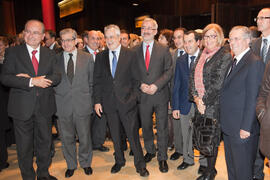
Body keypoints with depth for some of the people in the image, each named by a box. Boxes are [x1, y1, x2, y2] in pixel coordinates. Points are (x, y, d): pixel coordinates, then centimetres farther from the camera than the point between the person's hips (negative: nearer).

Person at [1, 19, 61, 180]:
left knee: (45, 141, 15)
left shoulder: (50, 54, 6)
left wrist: (32, 78, -18)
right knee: (24, 146, 10)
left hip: (44, 107, 3)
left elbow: (57, 77, -5)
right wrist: (32, 81, -22)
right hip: (22, 107, -2)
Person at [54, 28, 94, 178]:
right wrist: (55, 101, -2)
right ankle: (71, 165, 33)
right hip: (63, 106, 1)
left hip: (82, 105, 0)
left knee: (84, 137, 11)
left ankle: (86, 163, 34)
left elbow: (92, 81, 7)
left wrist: (88, 99, 2)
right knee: (66, 138, 12)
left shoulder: (87, 58, 4)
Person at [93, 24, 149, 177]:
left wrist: (133, 97, -7)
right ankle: (119, 161, 35)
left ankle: (140, 165, 19)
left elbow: (136, 79, 0)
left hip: (127, 101, -3)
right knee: (115, 135, 16)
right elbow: (97, 81, 6)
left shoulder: (130, 55, -1)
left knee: (133, 134, 3)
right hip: (109, 102, 3)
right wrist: (97, 101, 1)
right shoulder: (101, 57, 6)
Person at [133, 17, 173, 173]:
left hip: (160, 95, -2)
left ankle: (162, 157, 23)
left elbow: (169, 71, -3)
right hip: (143, 96, 2)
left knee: (162, 128, 6)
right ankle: (150, 151, 38)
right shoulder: (134, 51, 5)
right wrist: (141, 85, -12)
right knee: (146, 126, 16)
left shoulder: (164, 50, 1)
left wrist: (156, 85, -16)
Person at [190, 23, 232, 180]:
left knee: (212, 138, 4)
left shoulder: (225, 56, -7)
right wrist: (196, 98, -4)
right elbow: (193, 77, 9)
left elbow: (217, 83, -14)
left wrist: (204, 101, -10)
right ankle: (208, 167, 29)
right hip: (200, 104, 6)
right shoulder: (202, 55, 13)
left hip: (214, 105, -6)